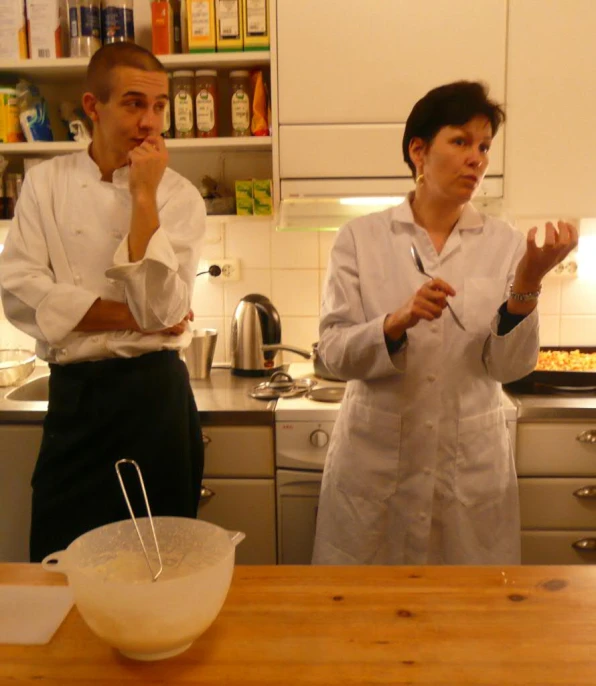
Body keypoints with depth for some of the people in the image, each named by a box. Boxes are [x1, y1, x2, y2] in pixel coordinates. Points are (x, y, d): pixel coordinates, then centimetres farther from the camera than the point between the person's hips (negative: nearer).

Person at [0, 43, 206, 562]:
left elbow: (160, 311, -15)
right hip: (72, 396, 2)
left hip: (153, 394, -1)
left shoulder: (180, 196, -2)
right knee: (60, 557, 11)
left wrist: (143, 197, -16)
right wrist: (130, 315, -13)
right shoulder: (46, 182, 3)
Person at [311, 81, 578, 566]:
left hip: (471, 466, 2)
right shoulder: (360, 239, -3)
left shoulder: (505, 244, 1)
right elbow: (334, 352, -9)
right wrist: (398, 322, -25)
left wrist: (528, 284, -19)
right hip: (377, 463, -1)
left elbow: (510, 366, -5)